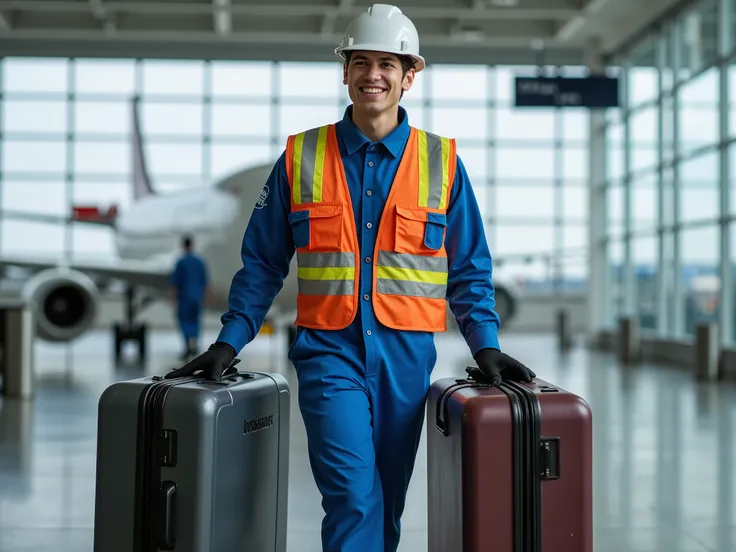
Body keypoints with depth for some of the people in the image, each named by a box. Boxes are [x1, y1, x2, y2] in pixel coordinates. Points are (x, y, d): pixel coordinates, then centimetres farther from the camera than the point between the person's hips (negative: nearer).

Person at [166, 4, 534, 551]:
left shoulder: (441, 161, 5)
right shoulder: (301, 157, 4)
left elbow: (469, 269, 9)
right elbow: (263, 263, 9)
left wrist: (486, 345, -2)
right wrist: (228, 343, 1)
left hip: (406, 354, 2)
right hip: (329, 348, -1)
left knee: (386, 501, 12)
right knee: (354, 496, -14)